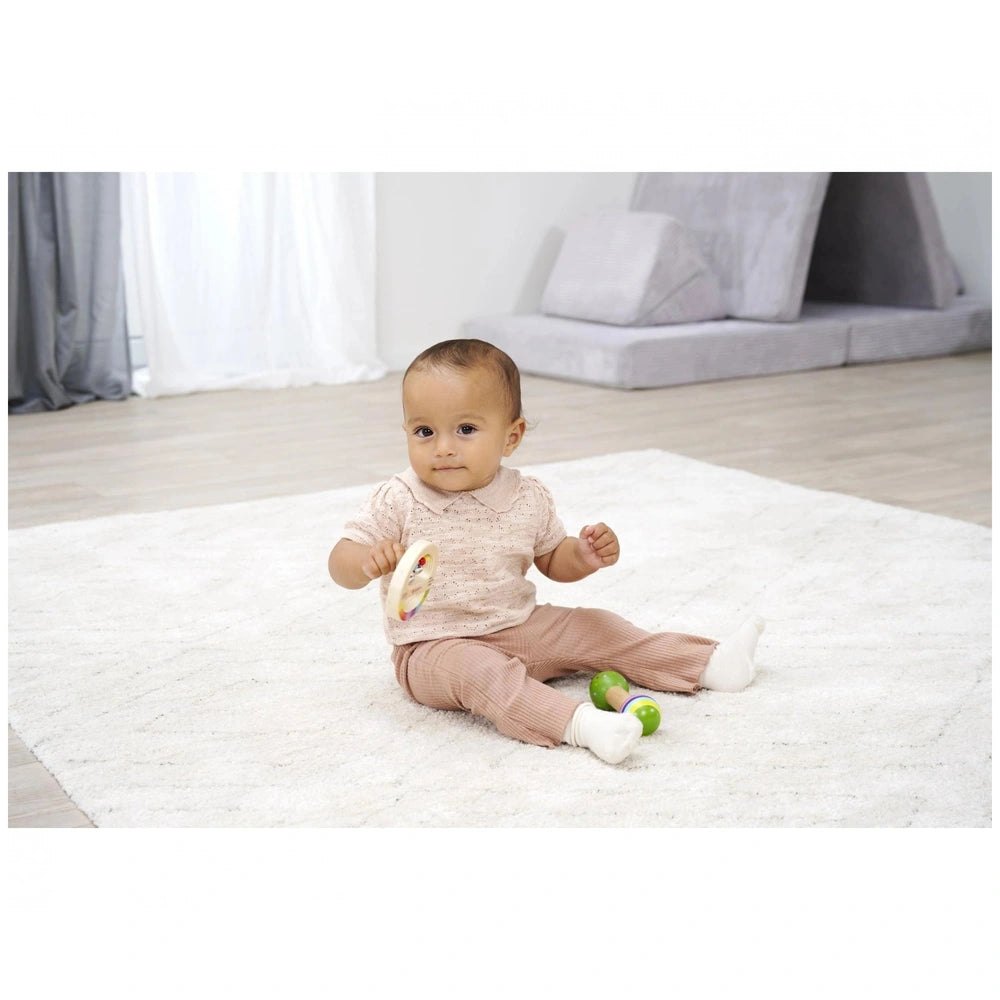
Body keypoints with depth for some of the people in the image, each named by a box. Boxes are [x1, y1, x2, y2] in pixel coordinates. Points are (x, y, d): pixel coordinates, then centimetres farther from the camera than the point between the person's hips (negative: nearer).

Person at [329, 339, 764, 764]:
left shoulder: (528, 499, -1)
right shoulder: (397, 503, -14)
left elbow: (553, 560, 15)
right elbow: (340, 562, -14)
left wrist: (584, 555, -8)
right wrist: (368, 562, -37)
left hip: (521, 630, 5)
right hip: (434, 648, -5)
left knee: (593, 628, 3)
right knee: (476, 669, -36)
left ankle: (709, 662, 15)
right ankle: (579, 722, -52)